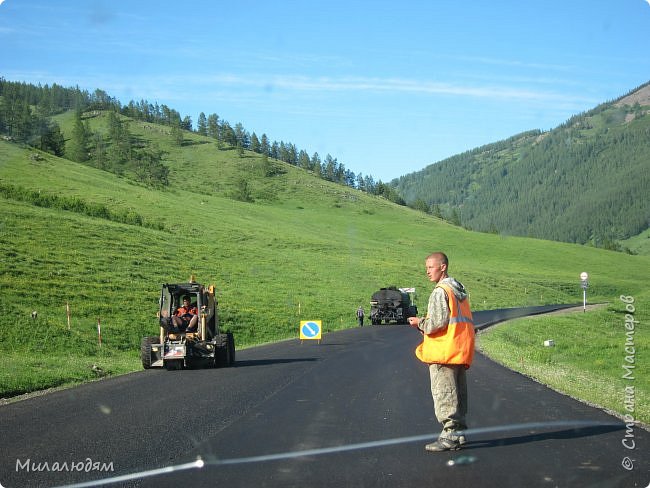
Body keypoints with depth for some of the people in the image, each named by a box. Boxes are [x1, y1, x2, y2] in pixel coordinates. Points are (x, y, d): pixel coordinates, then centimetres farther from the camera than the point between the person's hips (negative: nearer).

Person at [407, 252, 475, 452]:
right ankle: (459, 432, 20)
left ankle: (449, 436, -4)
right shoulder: (460, 290, 17)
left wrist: (420, 323, -2)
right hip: (461, 351, 10)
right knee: (458, 393, 14)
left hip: (444, 352, -9)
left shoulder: (440, 291, -13)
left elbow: (437, 323, -20)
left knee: (443, 394, -5)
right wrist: (425, 323, 17)